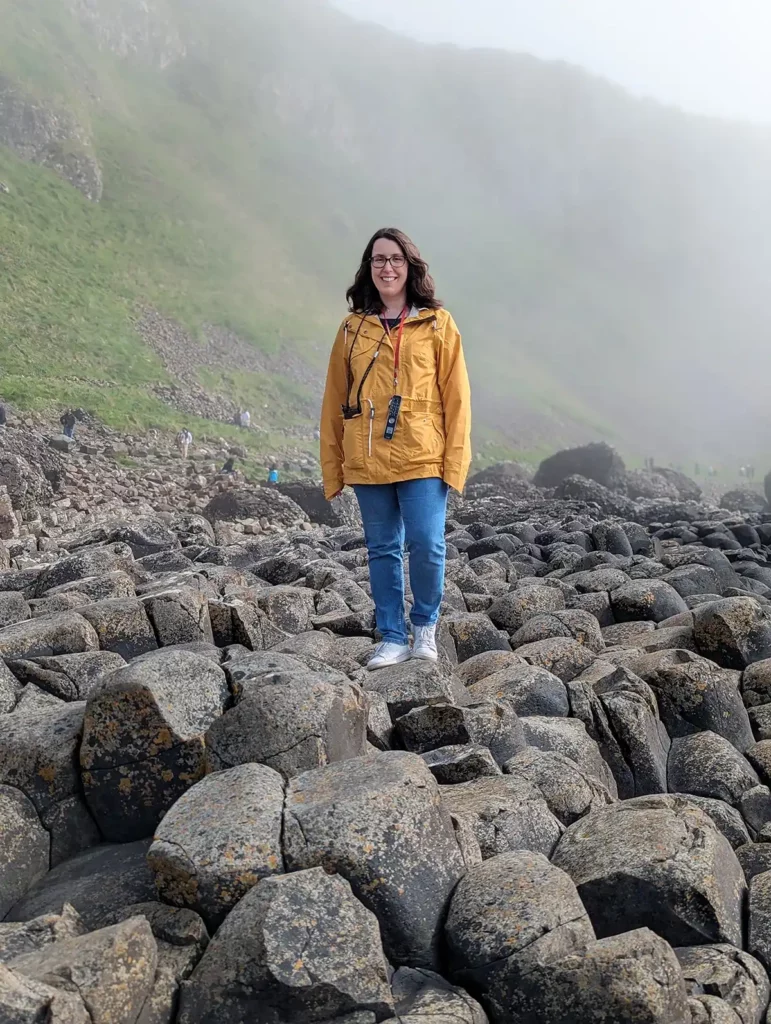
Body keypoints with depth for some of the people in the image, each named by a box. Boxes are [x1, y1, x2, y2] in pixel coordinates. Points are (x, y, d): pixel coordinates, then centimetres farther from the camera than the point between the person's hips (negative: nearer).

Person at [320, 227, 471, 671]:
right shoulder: (353, 327, 9)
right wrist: (332, 466, 6)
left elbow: (455, 396, 1)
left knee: (427, 546, -6)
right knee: (383, 550, 9)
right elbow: (335, 400, 10)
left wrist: (455, 460, -7)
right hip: (366, 463, 3)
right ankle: (393, 637, 21)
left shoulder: (438, 323, 4)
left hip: (422, 459, -2)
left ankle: (425, 625, 19)